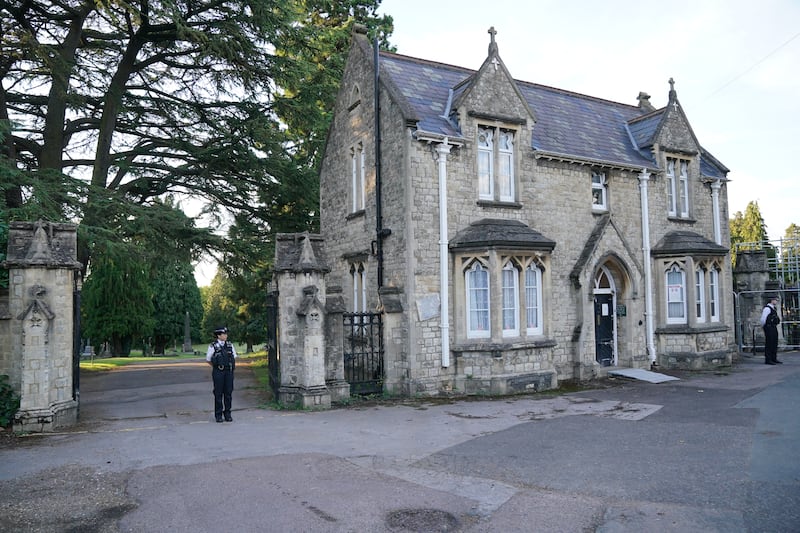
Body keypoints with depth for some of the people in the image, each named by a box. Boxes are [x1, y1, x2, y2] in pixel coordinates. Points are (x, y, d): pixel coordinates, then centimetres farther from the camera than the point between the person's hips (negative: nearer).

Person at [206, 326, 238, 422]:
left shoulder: (229, 345, 7)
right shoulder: (213, 346, -5)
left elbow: (234, 357, 19)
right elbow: (208, 359, 5)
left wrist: (231, 365, 12)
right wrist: (216, 366, 11)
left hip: (229, 371, 3)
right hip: (218, 372, -3)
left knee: (228, 392, 4)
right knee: (218, 393, 1)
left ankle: (227, 414, 12)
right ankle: (218, 415, 9)